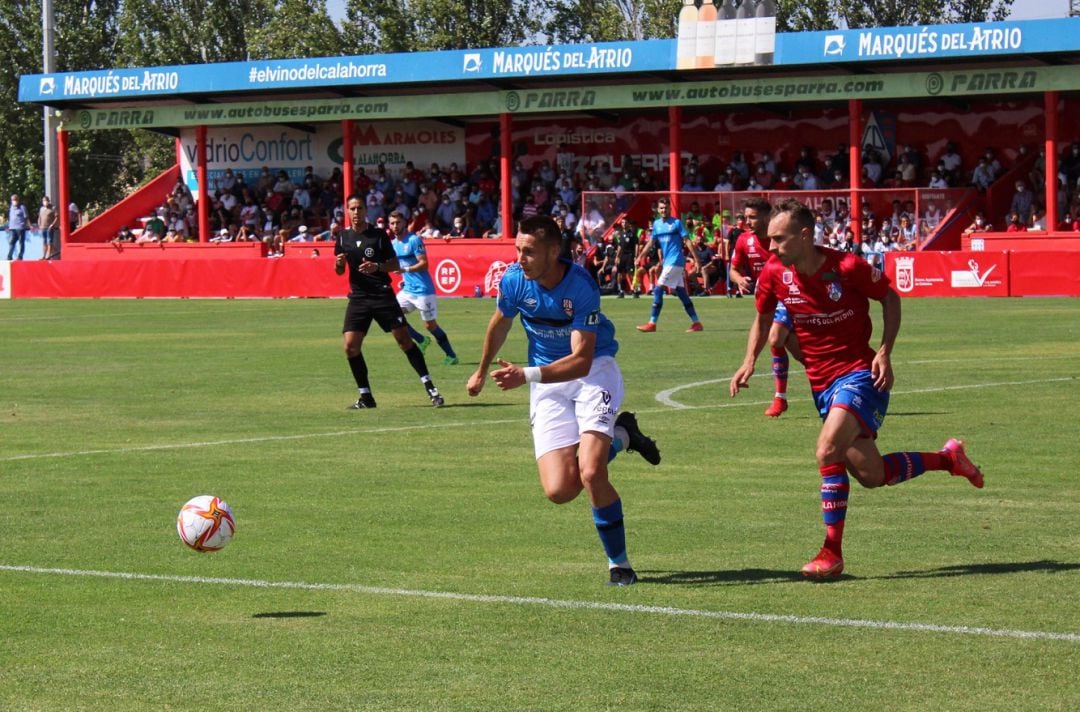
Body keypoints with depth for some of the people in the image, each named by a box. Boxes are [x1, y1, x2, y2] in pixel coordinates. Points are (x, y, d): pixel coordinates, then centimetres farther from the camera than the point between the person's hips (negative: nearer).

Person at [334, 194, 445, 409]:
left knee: (404, 340, -7)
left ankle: (430, 387, -1)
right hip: (358, 297, 3)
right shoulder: (343, 237, 6)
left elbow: (395, 265, 0)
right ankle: (365, 396, 5)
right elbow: (340, 271, 14)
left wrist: (377, 267, -18)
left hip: (383, 295, -3)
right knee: (350, 346, -7)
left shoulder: (379, 235, -3)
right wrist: (339, 264, -9)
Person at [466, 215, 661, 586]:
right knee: (559, 490, -10)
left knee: (590, 472, -24)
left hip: (593, 370, -4)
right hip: (547, 384, 4)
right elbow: (500, 323, 12)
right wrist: (482, 371, 27)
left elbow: (581, 361, -29)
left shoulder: (581, 287, -25)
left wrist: (527, 375, -41)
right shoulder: (514, 279, -11)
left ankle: (619, 562, -2)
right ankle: (620, 436, 21)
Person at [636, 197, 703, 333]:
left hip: (675, 261, -7)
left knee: (658, 289, -11)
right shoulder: (656, 224, 13)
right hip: (667, 262, 7)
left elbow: (687, 242, -7)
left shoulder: (676, 223, -5)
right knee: (681, 292, 7)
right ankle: (696, 322, 11)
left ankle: (652, 323, -9)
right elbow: (652, 243, 19)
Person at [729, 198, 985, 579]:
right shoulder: (774, 274, -5)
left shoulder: (847, 268, -18)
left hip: (860, 373, -6)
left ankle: (832, 552, -16)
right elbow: (762, 319, 13)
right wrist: (749, 361, -2)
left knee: (828, 450, -26)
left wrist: (885, 352, -11)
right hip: (821, 382, 6)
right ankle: (948, 457, 34)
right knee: (870, 475, 9)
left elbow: (890, 297, -2)